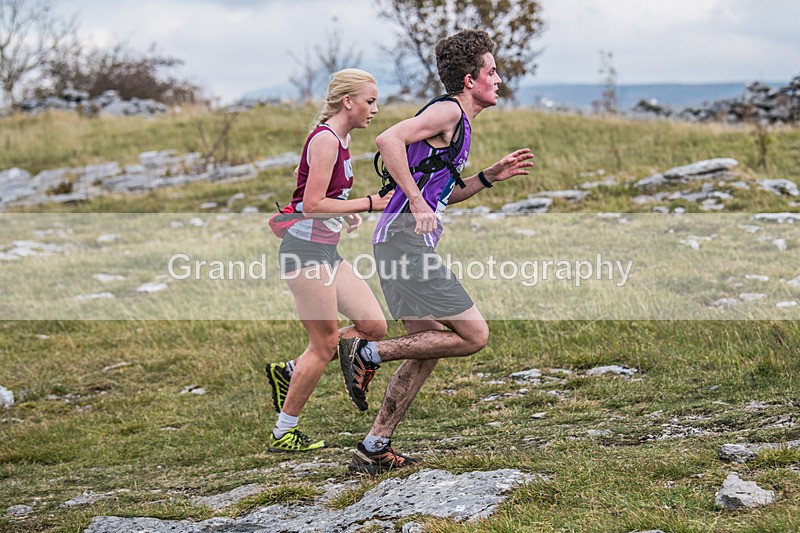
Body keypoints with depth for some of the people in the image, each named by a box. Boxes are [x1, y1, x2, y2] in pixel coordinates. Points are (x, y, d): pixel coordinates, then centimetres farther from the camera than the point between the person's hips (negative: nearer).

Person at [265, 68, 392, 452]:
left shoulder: (341, 139, 13)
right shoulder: (325, 139, -16)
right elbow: (312, 205, -23)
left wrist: (348, 214, 11)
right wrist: (369, 204, -19)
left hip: (327, 251, 10)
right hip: (305, 251, -10)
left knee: (374, 326, 5)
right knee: (325, 345, -3)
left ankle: (288, 372, 16)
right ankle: (283, 433, 11)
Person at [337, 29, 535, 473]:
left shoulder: (459, 123, 23)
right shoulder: (448, 111, -8)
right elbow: (388, 139, -23)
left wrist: (492, 176, 22)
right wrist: (417, 202, -21)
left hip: (400, 242, 10)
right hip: (406, 241, -10)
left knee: (428, 347, 14)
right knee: (473, 335, -8)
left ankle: (373, 448, 16)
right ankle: (367, 354, -6)